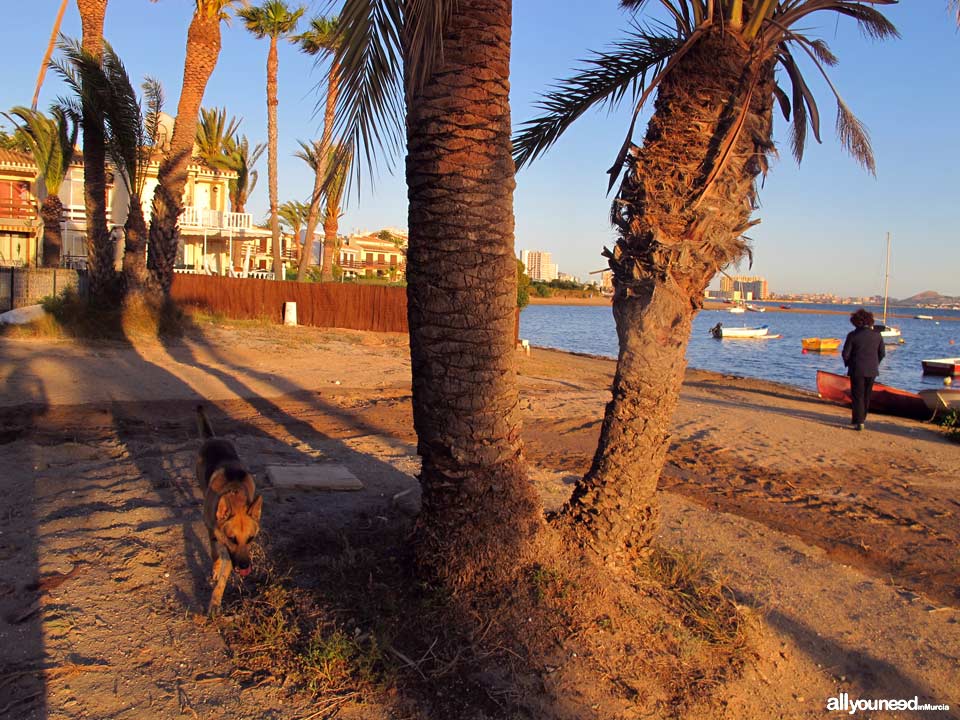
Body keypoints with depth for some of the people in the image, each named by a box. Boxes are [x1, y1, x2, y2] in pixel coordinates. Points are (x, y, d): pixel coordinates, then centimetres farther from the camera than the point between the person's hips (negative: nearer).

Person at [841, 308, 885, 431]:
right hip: (871, 370, 3)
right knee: (866, 395, 16)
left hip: (857, 370, -3)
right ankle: (861, 418, 28)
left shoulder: (852, 335, -12)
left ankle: (859, 422, -4)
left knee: (857, 396, 2)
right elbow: (882, 353, 5)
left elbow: (845, 353, -10)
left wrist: (848, 364, 9)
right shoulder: (877, 335, -1)